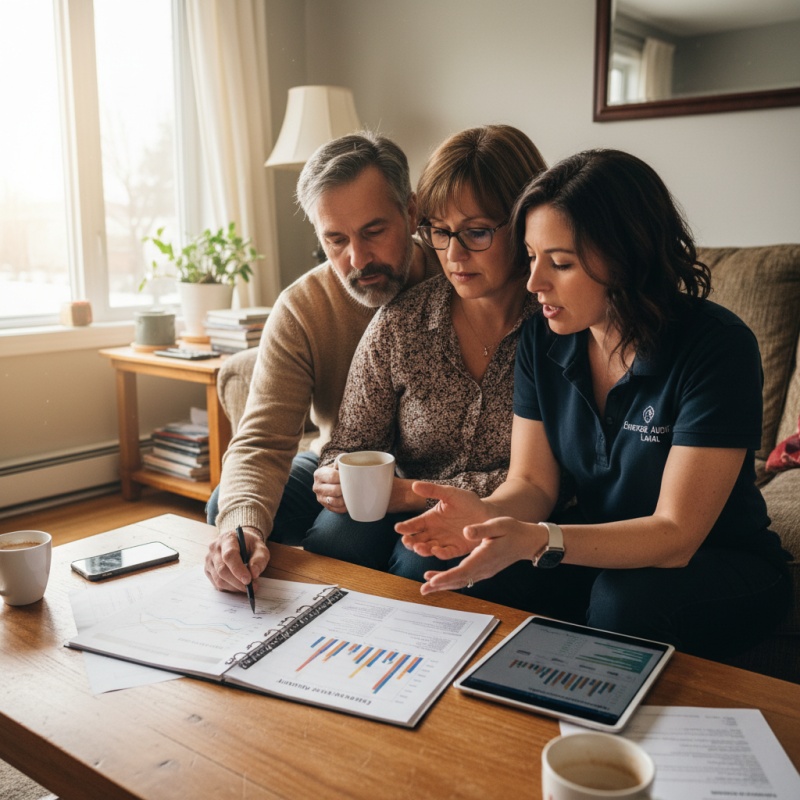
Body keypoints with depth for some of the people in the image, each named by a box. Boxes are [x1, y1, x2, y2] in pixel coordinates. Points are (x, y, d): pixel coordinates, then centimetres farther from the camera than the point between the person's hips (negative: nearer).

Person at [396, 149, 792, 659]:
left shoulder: (716, 348, -23)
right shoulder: (543, 339, -6)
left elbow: (675, 535, -25)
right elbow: (533, 482, -4)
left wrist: (535, 541, -41)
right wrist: (487, 514, -29)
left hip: (722, 564, -3)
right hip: (600, 550, 4)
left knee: (624, 600, -35)